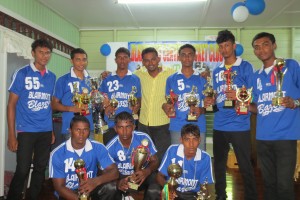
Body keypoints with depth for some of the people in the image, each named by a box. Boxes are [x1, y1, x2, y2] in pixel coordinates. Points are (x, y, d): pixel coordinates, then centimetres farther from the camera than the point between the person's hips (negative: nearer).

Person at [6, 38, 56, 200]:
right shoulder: (22, 74, -5)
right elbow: (11, 105, -5)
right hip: (26, 131, -4)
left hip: (46, 131, 4)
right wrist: (11, 135, -9)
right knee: (22, 170, 0)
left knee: (40, 168, 11)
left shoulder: (52, 77, 8)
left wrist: (52, 130, 10)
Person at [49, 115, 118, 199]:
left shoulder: (98, 148, -9)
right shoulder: (58, 153, -13)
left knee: (110, 185, -25)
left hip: (90, 189, 2)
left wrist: (96, 181, -37)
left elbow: (114, 172, -16)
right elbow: (59, 187, -12)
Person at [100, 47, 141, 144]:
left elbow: (139, 99, 10)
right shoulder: (107, 79, 8)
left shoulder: (135, 79, 7)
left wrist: (137, 107, -10)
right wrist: (105, 108, -9)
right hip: (110, 125, 1)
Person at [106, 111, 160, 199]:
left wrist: (146, 171, -31)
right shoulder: (111, 147, -16)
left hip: (142, 176, 0)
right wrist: (117, 183, -34)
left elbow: (154, 161, -7)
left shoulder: (143, 138, -16)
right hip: (121, 178, 0)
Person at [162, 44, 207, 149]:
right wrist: (167, 109, -11)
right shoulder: (171, 79, 10)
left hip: (198, 126, 0)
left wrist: (201, 110, -11)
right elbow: (166, 102, 11)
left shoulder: (202, 79, 9)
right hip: (177, 127, 0)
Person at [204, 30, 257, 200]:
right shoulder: (217, 71, 13)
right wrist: (211, 101, -1)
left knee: (245, 166, 0)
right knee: (219, 164, 14)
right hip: (219, 125, 5)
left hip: (240, 125, -5)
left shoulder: (245, 66, -2)